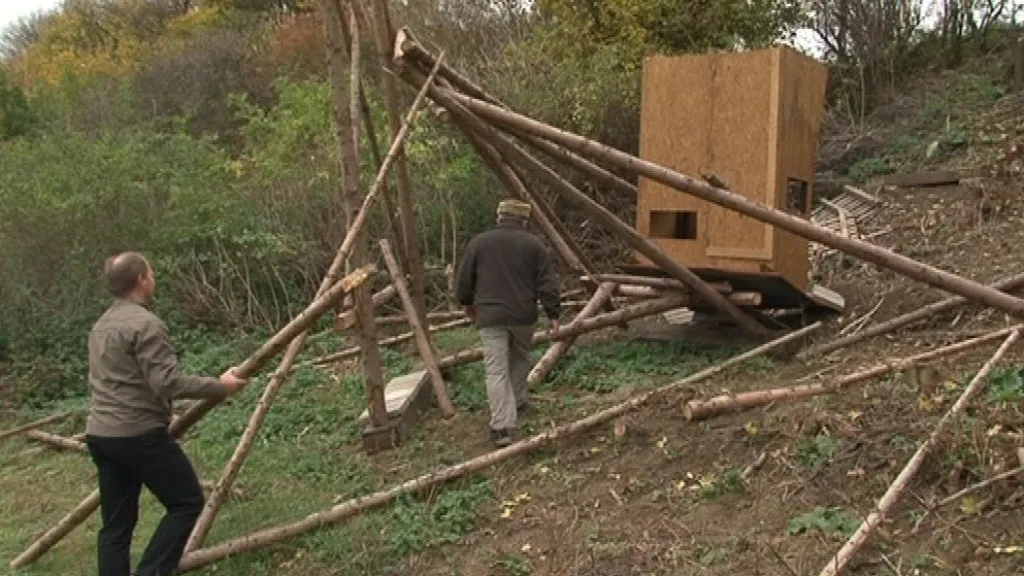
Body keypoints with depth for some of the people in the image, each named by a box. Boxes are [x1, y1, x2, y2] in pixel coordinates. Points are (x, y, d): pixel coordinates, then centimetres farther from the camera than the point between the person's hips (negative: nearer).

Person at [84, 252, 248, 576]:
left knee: (116, 523, 11)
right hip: (139, 435, -9)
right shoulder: (144, 324, -14)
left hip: (100, 435, 9)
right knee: (187, 502, 2)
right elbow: (167, 382, -21)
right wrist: (219, 386, -12)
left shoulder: (101, 325, 16)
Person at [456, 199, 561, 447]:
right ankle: (519, 404, 37)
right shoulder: (533, 244, 3)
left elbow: (464, 280, 9)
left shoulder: (479, 242, 3)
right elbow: (548, 284, -1)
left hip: (490, 316, -1)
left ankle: (502, 427, -11)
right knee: (520, 360, 26)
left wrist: (467, 303, 26)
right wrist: (553, 314, 7)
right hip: (523, 315, 2)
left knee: (496, 371, -4)